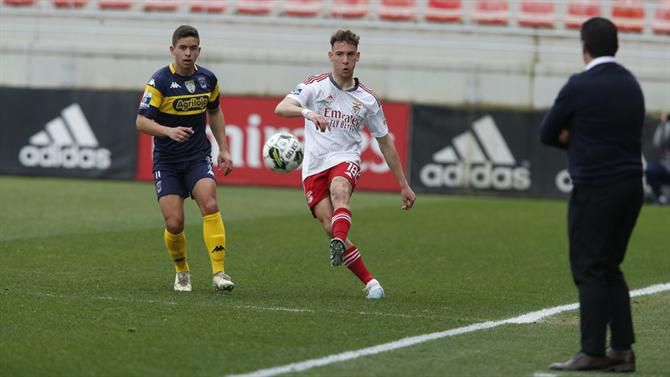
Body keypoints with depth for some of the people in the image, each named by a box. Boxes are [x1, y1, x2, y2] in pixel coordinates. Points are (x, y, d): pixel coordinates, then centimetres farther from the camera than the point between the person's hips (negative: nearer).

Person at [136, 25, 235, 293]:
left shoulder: (207, 79, 2)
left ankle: (218, 273, -21)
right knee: (174, 223, -9)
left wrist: (224, 149, 14)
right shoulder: (160, 81, -12)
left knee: (210, 205, -23)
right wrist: (169, 131, -33)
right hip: (167, 162, -2)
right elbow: (141, 122, -16)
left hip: (198, 159, 2)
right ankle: (182, 272, 19)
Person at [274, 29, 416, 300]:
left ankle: (338, 246, -58)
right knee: (330, 226, -14)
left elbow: (385, 142, 18)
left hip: (345, 159, 0)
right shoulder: (315, 86, 2)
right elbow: (281, 108, -15)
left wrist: (404, 185, 18)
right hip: (314, 166, 0)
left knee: (339, 191, -35)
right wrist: (307, 112, -37)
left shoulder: (367, 99, 9)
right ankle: (369, 282, -6)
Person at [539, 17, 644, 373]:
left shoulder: (580, 86, -10)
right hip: (631, 186, 7)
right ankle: (622, 350, 10)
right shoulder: (631, 85, 11)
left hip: (594, 188, -7)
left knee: (590, 270, -2)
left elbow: (547, 134, -2)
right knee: (609, 268, 14)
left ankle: (593, 352, -5)